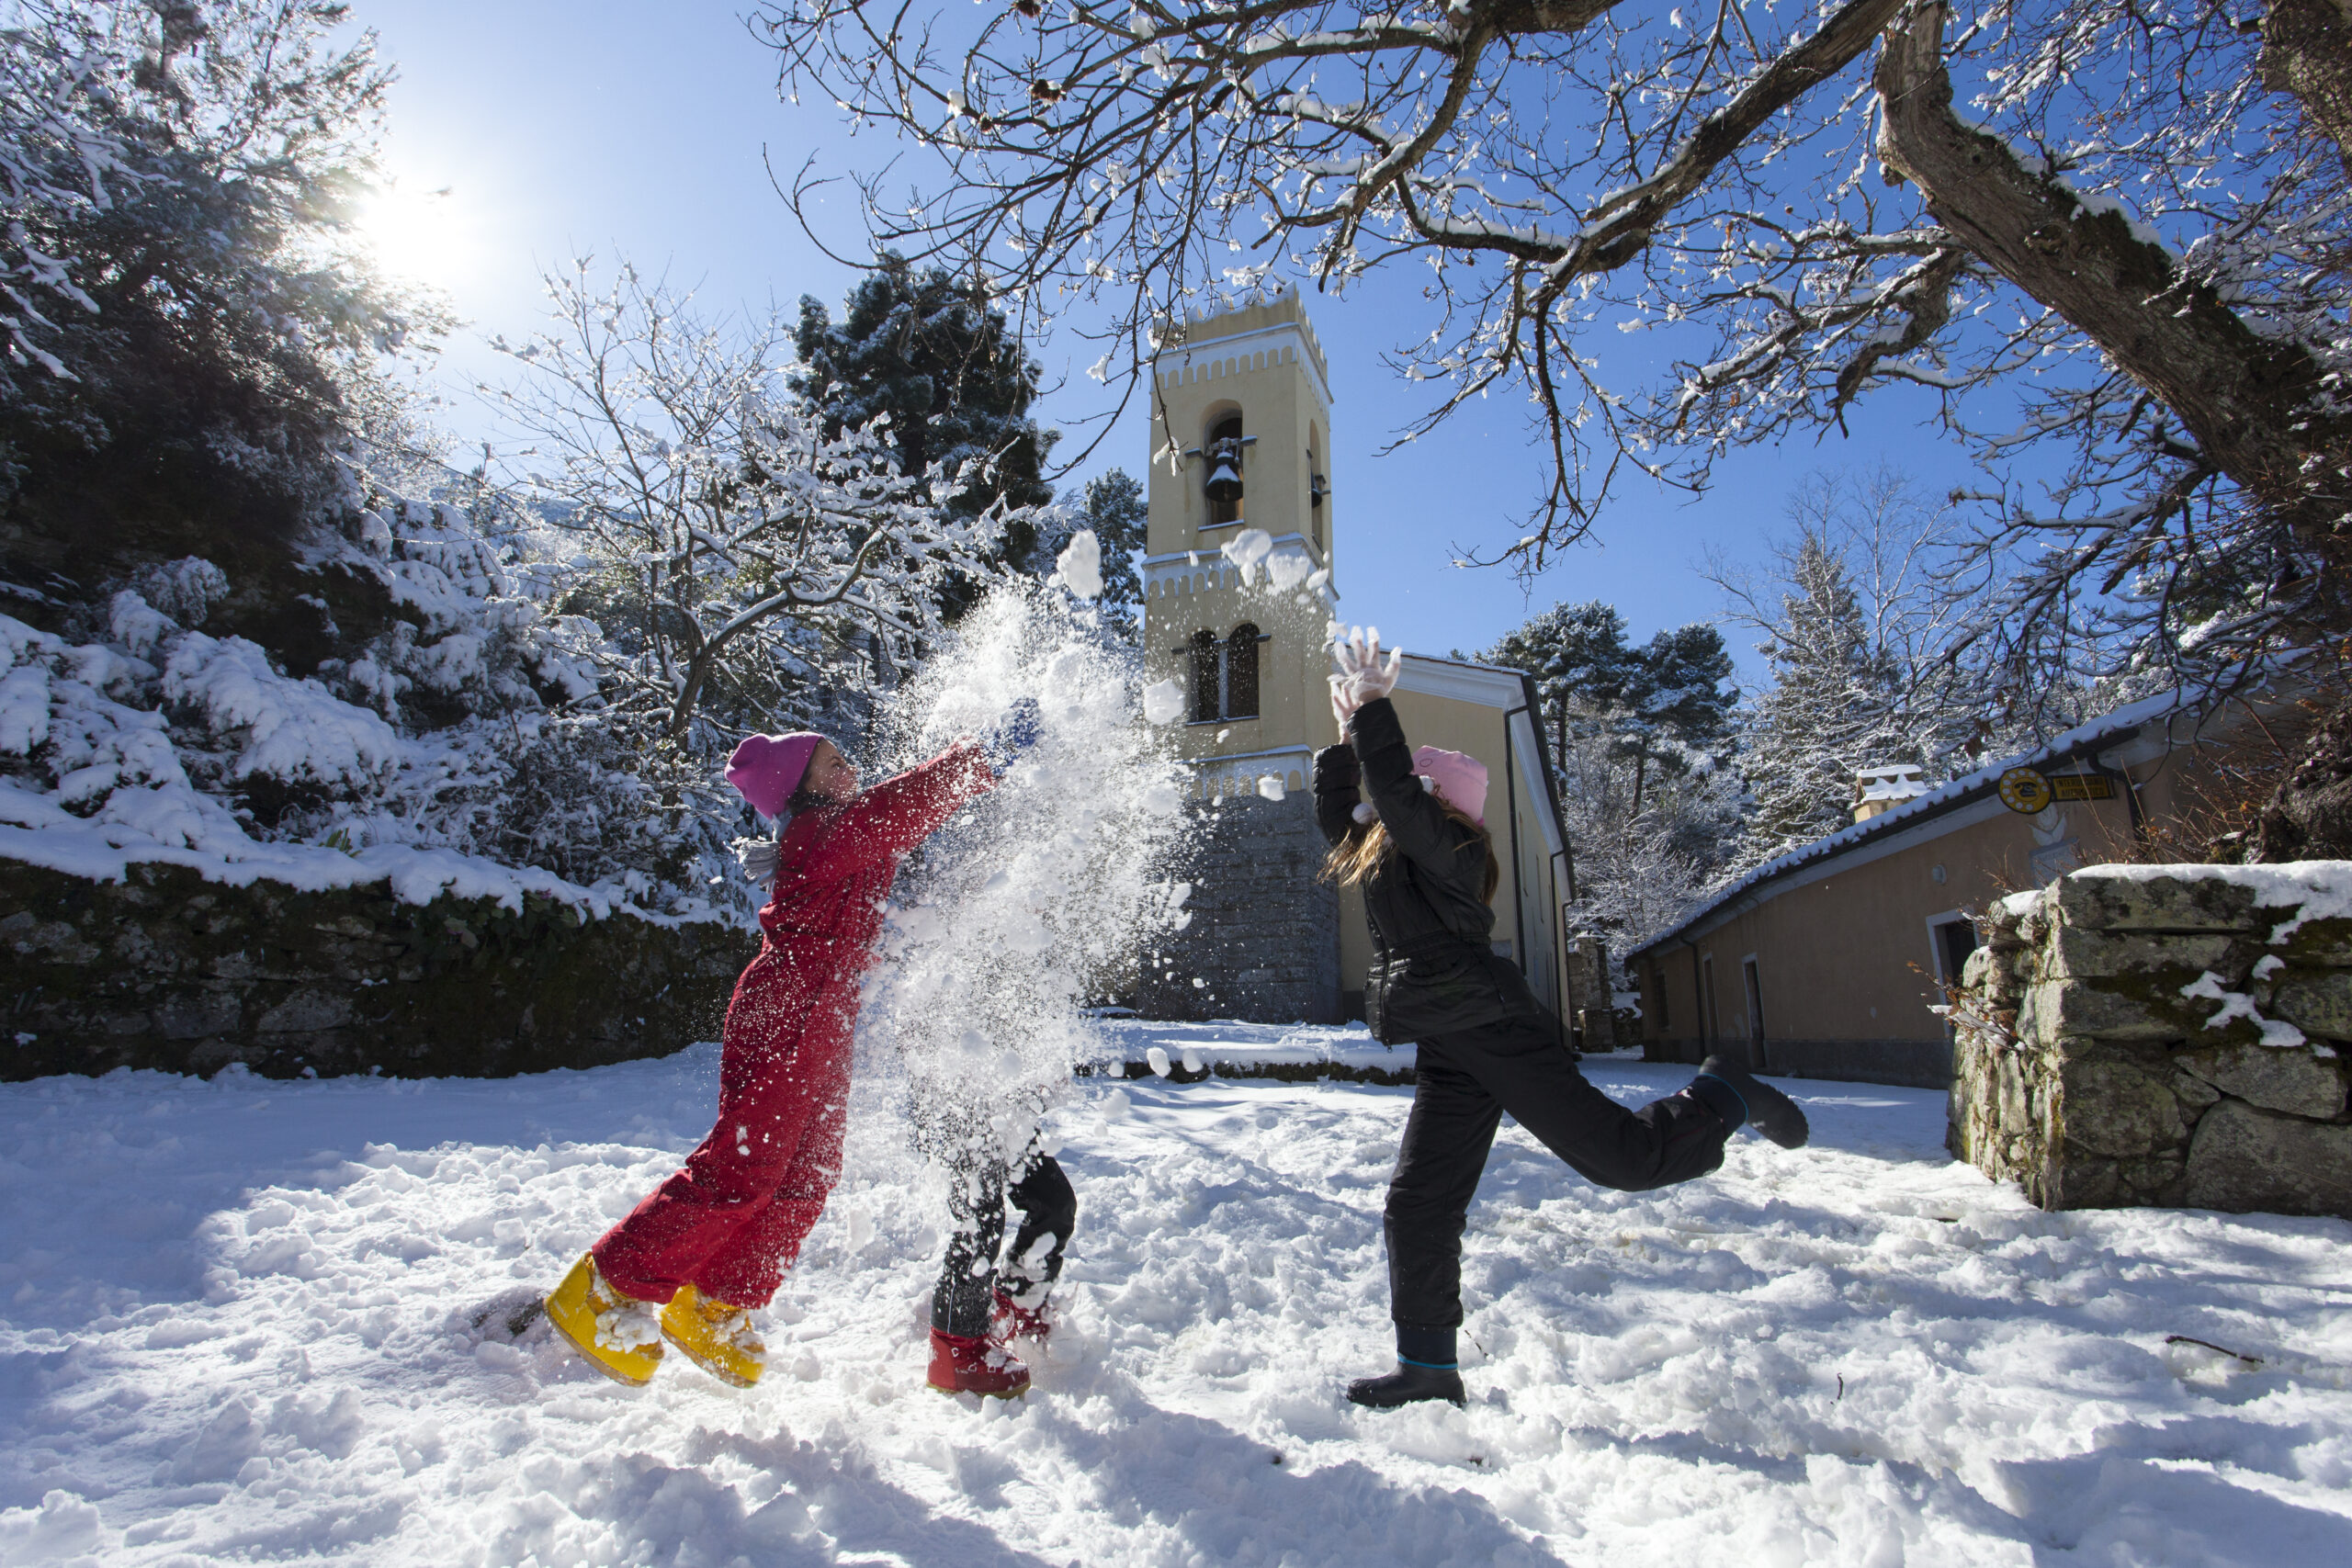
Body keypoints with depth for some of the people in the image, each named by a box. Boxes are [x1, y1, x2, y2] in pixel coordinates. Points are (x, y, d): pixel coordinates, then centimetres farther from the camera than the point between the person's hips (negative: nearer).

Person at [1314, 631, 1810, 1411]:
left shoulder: (1447, 849, -11)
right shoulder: (1394, 850, 15)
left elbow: (1395, 797, -28)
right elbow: (1337, 810, 27)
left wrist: (1373, 708, -20)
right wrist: (1348, 736, 19)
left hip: (1496, 1032, -9)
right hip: (1451, 1054, 9)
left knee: (1624, 1156, -5)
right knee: (1418, 1208, 5)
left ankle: (1723, 1099, 24)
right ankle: (1429, 1368, 15)